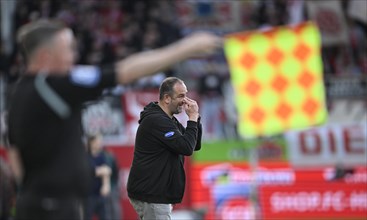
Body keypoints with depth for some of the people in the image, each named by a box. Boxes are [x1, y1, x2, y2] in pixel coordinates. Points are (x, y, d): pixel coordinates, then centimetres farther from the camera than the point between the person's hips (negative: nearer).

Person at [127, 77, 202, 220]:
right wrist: (192, 118, -13)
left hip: (155, 193, 10)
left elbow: (195, 146, 14)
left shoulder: (169, 120, 15)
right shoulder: (156, 121, -17)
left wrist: (195, 118, 2)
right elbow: (187, 148, -22)